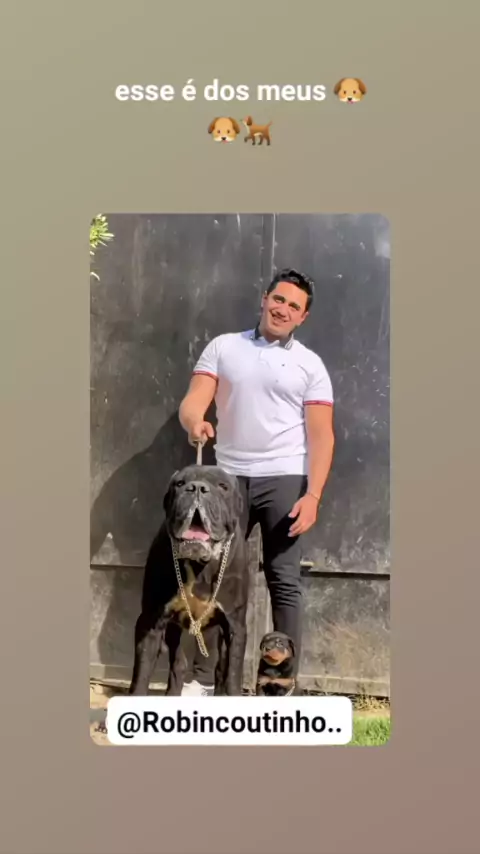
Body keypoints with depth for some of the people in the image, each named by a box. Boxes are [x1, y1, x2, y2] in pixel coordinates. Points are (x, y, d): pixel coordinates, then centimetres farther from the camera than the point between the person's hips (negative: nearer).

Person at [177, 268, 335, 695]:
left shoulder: (310, 364, 3)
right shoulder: (223, 347, 7)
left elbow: (321, 436, -2)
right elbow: (193, 401, -3)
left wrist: (313, 495, -14)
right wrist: (195, 422, -27)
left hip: (284, 480, -2)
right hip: (229, 478, 2)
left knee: (283, 580, -1)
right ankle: (202, 678, 12)